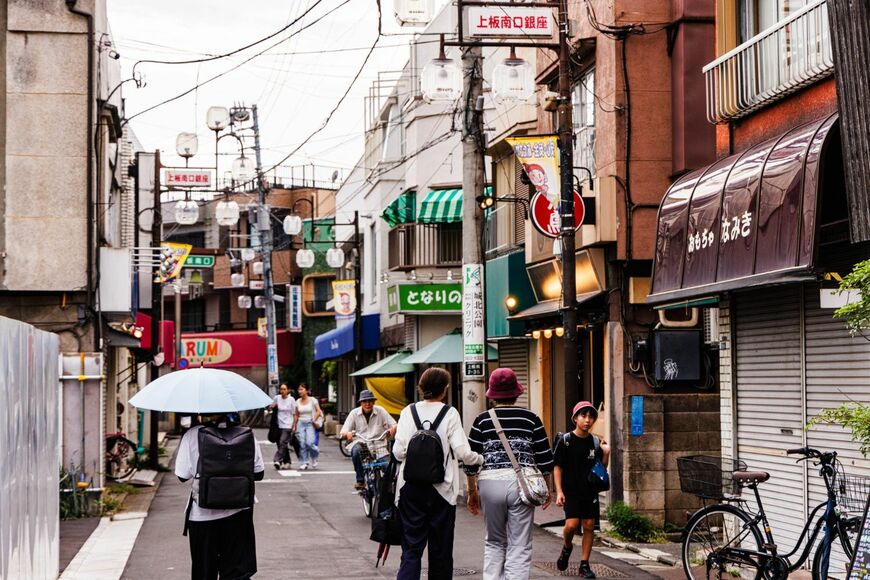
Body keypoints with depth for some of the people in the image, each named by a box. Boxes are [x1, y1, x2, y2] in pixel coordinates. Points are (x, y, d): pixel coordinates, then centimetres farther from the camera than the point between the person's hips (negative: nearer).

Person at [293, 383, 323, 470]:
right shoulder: (298, 402, 9)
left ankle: (314, 456, 13)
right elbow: (296, 415, 14)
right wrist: (294, 426, 10)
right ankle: (304, 463, 2)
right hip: (301, 423, 3)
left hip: (310, 424, -3)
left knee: (309, 443, -16)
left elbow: (318, 411, -2)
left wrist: (314, 419, -13)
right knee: (302, 444, -5)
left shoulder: (313, 400, -2)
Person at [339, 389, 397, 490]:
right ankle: (360, 480, -20)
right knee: (356, 451, -34)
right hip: (360, 443, 0)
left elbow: (394, 425, -1)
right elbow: (342, 433, -1)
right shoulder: (354, 413, 5)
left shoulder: (380, 411, 4)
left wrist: (392, 429, -27)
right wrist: (347, 434, -27)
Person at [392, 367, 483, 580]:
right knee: (440, 547, 12)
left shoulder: (408, 412, -1)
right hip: (441, 489, -1)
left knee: (411, 548, 3)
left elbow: (398, 451, -6)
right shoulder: (450, 414, -6)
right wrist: (482, 459, 8)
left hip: (411, 488, 2)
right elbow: (462, 453, -11)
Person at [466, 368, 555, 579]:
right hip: (522, 484, -1)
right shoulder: (531, 418, 3)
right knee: (519, 547, 3)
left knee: (494, 543, 17)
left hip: (490, 483, 1)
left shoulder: (482, 420, 4)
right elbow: (545, 460, 5)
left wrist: (472, 492, 15)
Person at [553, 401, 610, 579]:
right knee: (572, 524, -15)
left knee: (589, 526, 1)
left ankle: (584, 565, 11)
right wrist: (559, 491, -9)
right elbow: (557, 467, -2)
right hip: (570, 491, -3)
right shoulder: (565, 440, -4)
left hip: (590, 491, 3)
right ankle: (567, 547, 18)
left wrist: (606, 454, -7)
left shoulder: (595, 442, 4)